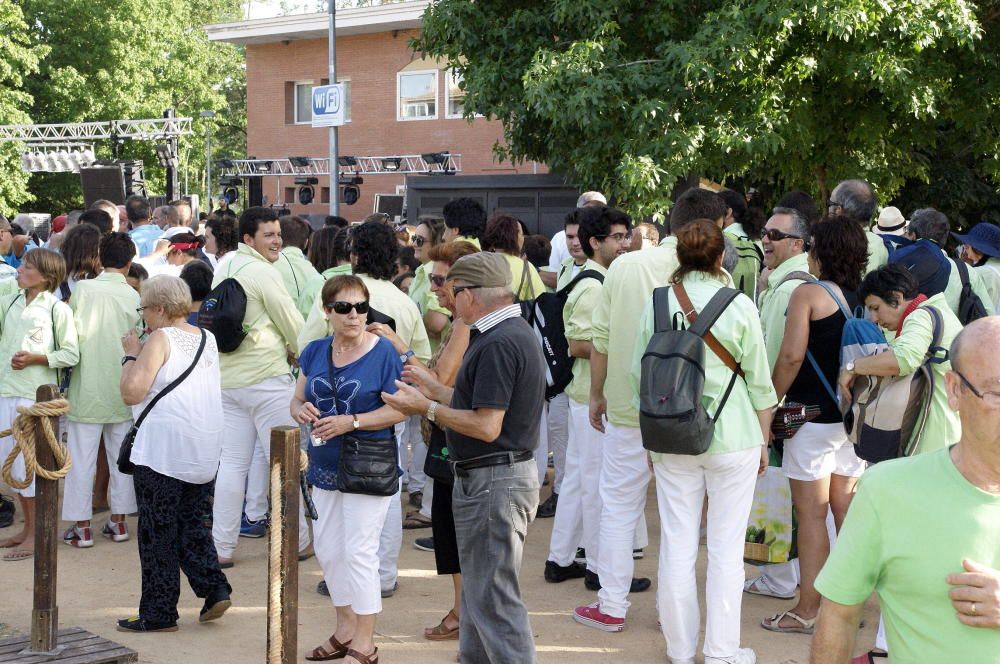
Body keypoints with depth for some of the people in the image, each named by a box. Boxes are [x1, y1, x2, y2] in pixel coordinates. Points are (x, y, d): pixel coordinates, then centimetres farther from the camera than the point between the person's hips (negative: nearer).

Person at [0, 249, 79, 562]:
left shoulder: (57, 308, -6)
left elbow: (71, 354, -7)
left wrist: (35, 358, -15)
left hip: (36, 394, -6)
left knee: (29, 461, -3)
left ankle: (36, 535, 7)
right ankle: (27, 528, 24)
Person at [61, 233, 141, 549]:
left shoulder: (83, 289, -9)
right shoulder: (134, 297, -5)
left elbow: (72, 336, -4)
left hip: (87, 388, -2)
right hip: (121, 389, 2)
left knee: (82, 457, 4)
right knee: (120, 455, 12)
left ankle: (81, 526, 6)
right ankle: (119, 521, 18)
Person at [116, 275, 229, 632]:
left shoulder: (161, 339, -11)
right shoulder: (208, 339, 12)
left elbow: (131, 392, -16)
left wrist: (131, 355, -3)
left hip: (163, 451, -7)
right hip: (205, 452, 7)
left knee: (158, 534, 2)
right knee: (192, 524, 18)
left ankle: (158, 613, 8)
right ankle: (215, 589, 4)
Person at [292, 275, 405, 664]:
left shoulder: (383, 352, -11)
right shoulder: (315, 352, 6)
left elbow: (398, 410, -14)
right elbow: (298, 399, 12)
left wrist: (351, 422, -24)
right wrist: (302, 410, -12)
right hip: (326, 467, 7)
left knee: (358, 553, -5)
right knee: (328, 552, 14)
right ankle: (345, 631, 30)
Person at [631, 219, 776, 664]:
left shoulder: (656, 304, 0)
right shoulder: (739, 306, -7)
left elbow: (638, 374, 6)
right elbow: (759, 380, 0)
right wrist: (764, 438, 12)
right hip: (732, 436, -2)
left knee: (677, 545, 9)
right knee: (726, 548, 5)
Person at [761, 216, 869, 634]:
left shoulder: (809, 292, -11)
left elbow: (791, 355, -16)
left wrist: (772, 402, -6)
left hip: (813, 415, -6)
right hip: (855, 417, 6)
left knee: (811, 513, -1)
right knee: (847, 509, 13)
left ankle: (807, 611, 5)